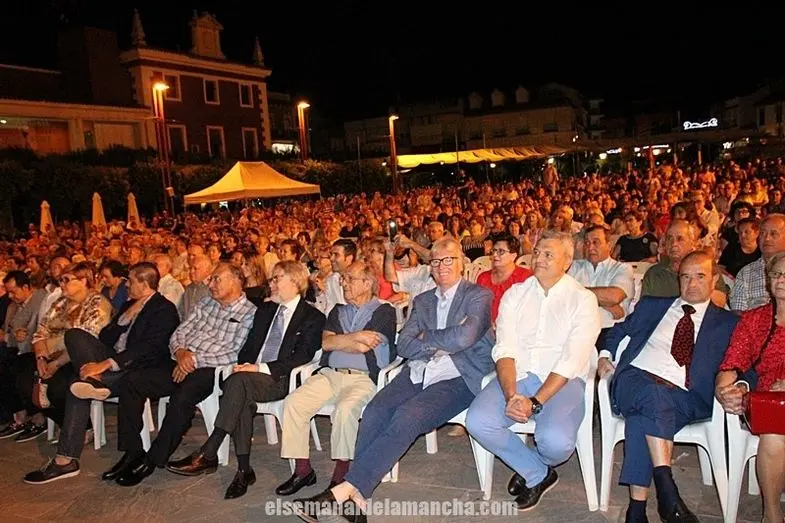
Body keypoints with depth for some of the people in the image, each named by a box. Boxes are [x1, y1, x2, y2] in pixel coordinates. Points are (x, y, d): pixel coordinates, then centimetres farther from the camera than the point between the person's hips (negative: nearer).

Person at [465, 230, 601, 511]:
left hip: (562, 381, -3)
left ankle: (529, 469, 10)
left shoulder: (583, 300, 0)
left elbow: (572, 360, -11)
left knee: (555, 440, -32)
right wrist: (512, 395, -19)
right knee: (477, 421, -23)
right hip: (515, 376, 3)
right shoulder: (515, 294, 10)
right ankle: (539, 474, 3)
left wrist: (535, 402, -21)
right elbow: (505, 349, -1)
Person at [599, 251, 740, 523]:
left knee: (642, 420, -35)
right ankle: (667, 494, -39)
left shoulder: (727, 323, 21)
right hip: (634, 379, 1)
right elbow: (619, 330, 30)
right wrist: (606, 354, 10)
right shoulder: (652, 305, 25)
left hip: (683, 397, -1)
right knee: (653, 395, -37)